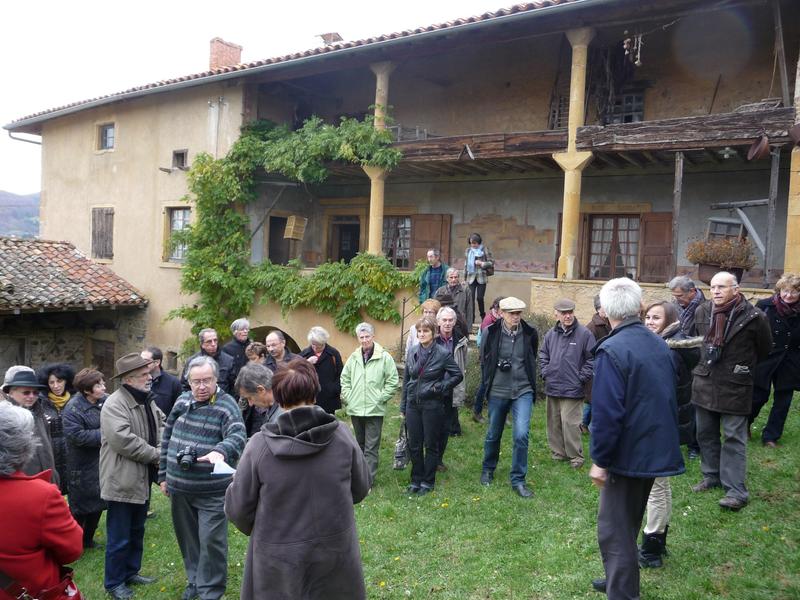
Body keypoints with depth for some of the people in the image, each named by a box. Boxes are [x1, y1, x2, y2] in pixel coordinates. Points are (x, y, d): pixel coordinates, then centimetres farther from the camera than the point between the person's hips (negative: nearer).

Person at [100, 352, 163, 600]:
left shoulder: (146, 400, 9)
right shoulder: (114, 404, -20)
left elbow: (161, 426, 17)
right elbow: (123, 441, -28)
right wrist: (156, 455, -19)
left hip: (143, 479, 8)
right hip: (123, 481, -8)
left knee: (137, 532, 21)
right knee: (119, 537, 5)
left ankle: (131, 572, 37)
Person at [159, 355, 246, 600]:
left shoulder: (226, 405, -13)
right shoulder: (182, 401, 4)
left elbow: (238, 436, -29)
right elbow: (167, 438, 13)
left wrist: (221, 451, -50)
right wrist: (164, 475, 12)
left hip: (212, 491, -5)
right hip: (179, 487, 6)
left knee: (211, 540, -1)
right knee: (187, 538, 19)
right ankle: (195, 579, 40)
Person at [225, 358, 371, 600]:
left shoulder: (260, 445, -16)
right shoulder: (341, 435, -12)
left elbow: (237, 508, -7)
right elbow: (361, 489, 1)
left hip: (279, 563, -1)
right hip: (336, 556, 1)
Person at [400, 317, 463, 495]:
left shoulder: (443, 353, -10)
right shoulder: (412, 352, 4)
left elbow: (458, 375, -2)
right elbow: (406, 379, 11)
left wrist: (440, 387, -13)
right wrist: (403, 406, 12)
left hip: (432, 405, -4)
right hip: (413, 404, 4)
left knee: (431, 445, 7)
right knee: (414, 444, 10)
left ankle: (428, 481, 21)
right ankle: (416, 479, 24)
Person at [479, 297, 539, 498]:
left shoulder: (530, 334, -4)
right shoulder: (491, 332, -7)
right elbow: (484, 360, 7)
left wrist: (529, 381, 10)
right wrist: (490, 382, 7)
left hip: (523, 391, 0)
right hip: (497, 392, 1)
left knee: (521, 435, -13)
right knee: (493, 435, 14)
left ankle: (518, 480, 2)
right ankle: (488, 470, 39)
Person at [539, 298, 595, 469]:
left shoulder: (584, 334, -8)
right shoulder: (551, 334, 6)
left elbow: (592, 359, -6)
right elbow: (543, 355, 18)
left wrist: (581, 378, -8)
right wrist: (545, 373, 8)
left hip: (572, 389, -5)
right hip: (552, 388, 5)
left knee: (570, 423, -7)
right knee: (554, 423, 13)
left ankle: (576, 456, 7)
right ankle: (558, 452, 26)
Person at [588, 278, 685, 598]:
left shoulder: (612, 350, -20)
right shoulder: (660, 346, 5)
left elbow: (606, 413, -23)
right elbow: (669, 400, 14)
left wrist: (600, 460, -14)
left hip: (628, 454, -8)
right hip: (657, 451, 9)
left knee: (615, 528, 2)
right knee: (629, 522, 23)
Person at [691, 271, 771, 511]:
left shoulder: (753, 317, -13)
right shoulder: (702, 312, 0)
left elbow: (764, 349, 4)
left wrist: (743, 366, 11)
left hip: (735, 386, -5)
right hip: (705, 383, 5)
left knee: (734, 438, -3)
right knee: (705, 433, 14)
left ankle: (736, 491, 0)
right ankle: (712, 476, 29)